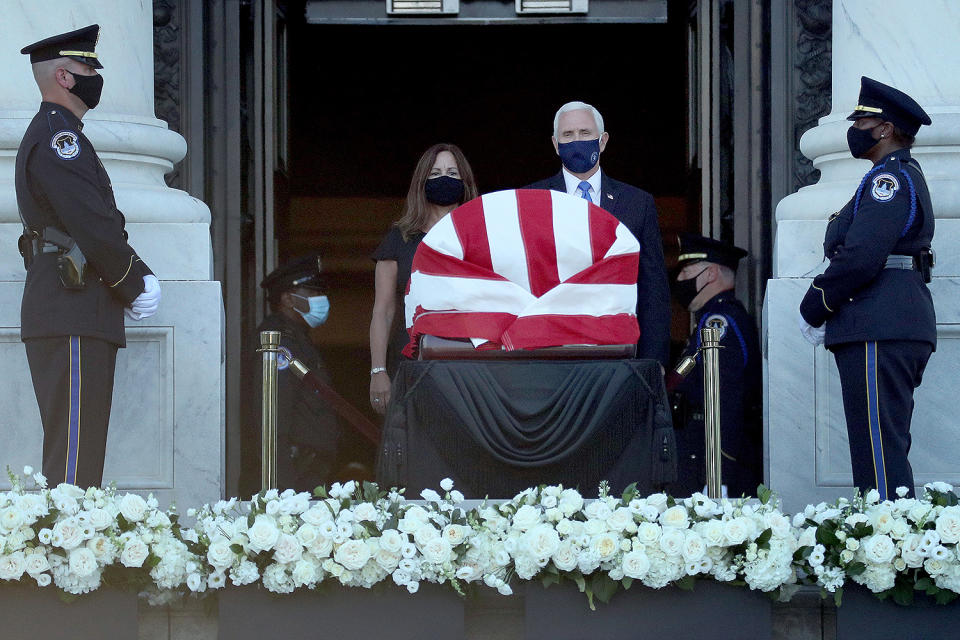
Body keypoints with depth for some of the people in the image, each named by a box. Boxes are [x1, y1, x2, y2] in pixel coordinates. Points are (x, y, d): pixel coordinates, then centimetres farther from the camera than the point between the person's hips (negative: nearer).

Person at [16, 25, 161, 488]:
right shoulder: (57, 136, -10)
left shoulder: (52, 135, 24)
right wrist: (135, 285, -6)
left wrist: (137, 277, 10)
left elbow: (97, 221, 23)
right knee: (75, 455, -13)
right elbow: (92, 225, -17)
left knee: (79, 447, 10)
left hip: (74, 317, 11)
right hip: (72, 316, -11)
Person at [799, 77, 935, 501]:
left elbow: (860, 258, -20)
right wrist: (827, 312, 14)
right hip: (900, 330, 11)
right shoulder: (903, 177, 23)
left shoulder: (889, 179, -10)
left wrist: (813, 310, -8)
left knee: (880, 452, -12)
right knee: (884, 451, 11)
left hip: (879, 335, -11)